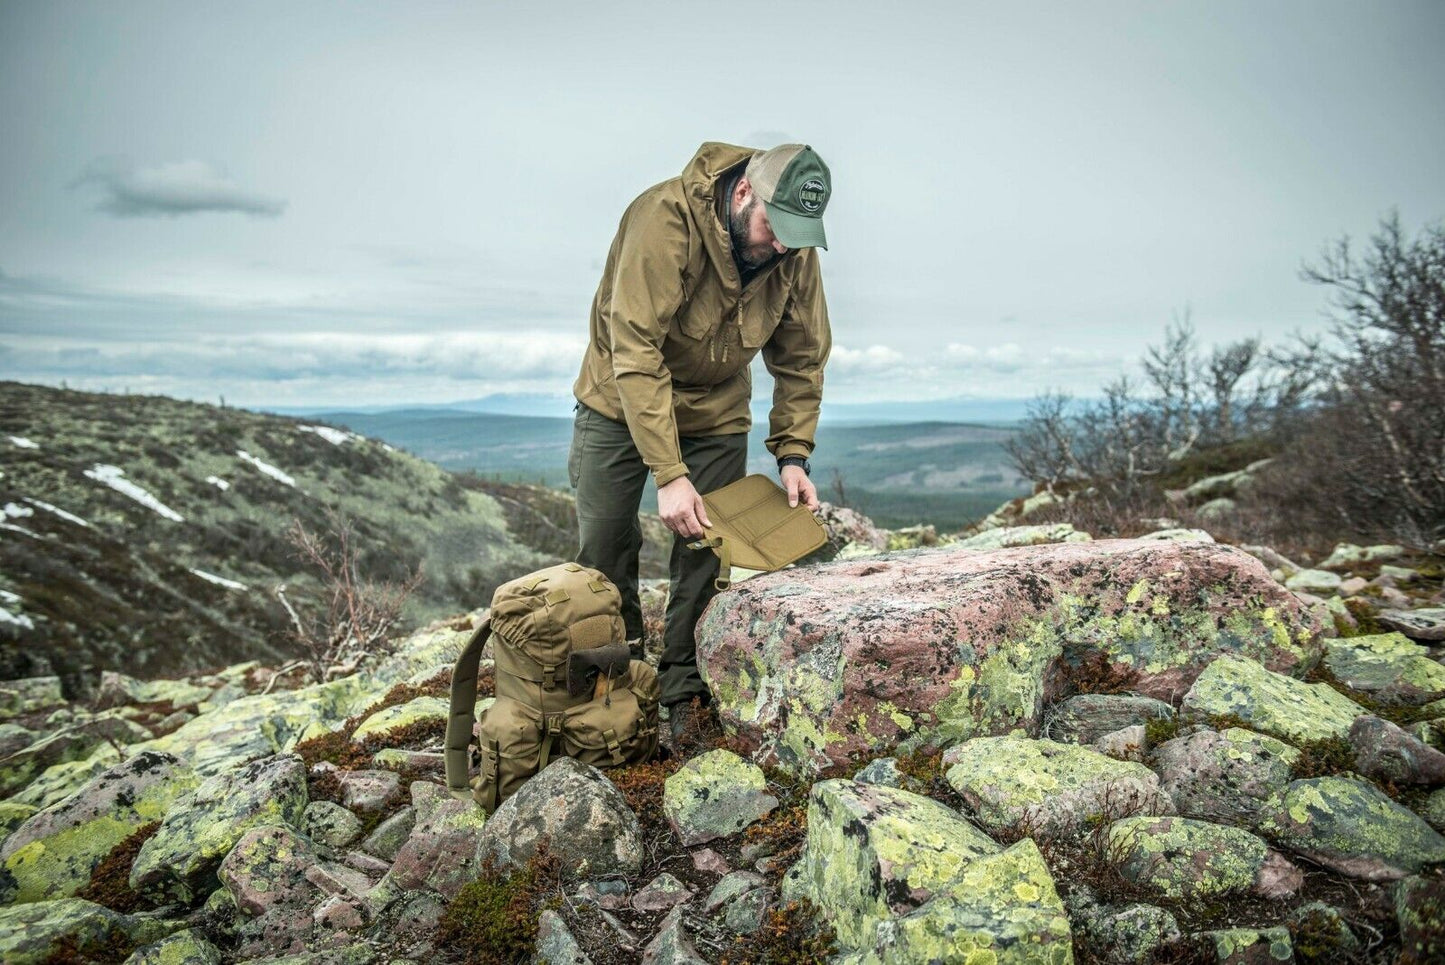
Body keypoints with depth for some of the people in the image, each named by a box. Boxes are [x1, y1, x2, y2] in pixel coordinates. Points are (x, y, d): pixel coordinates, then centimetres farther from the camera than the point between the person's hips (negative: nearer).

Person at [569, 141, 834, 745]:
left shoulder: (796, 251, -16)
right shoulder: (665, 219, -32)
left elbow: (802, 359, -4)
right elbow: (636, 355, -35)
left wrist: (792, 454, -15)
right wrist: (668, 474, -39)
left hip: (717, 414, 3)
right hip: (621, 404, -2)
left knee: (705, 558, -2)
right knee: (604, 548, 3)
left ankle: (683, 694, 13)